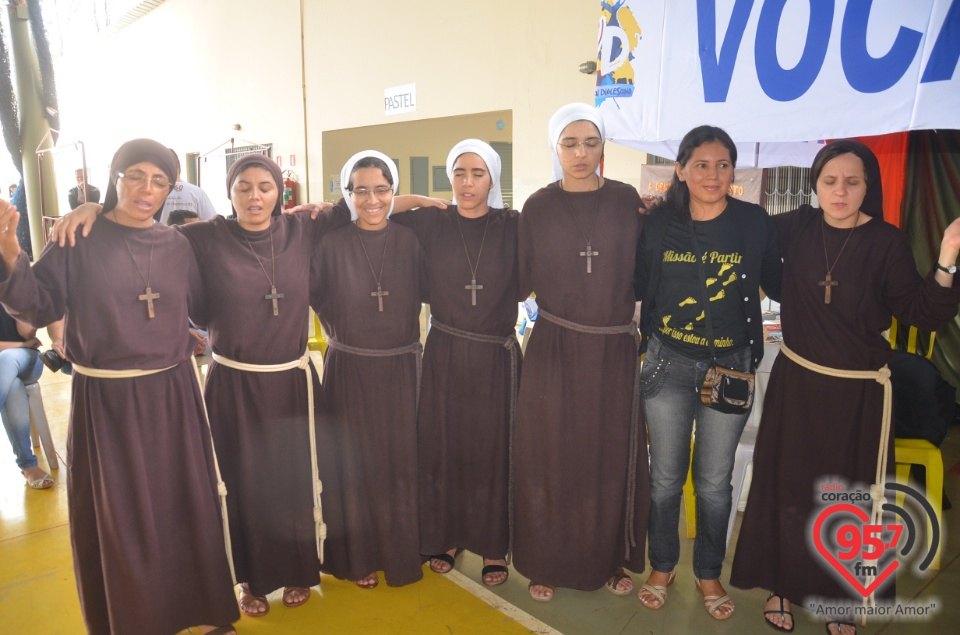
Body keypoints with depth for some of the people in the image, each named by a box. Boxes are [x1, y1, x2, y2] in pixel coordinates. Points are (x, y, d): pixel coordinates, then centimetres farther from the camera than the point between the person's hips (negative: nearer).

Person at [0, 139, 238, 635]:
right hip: (104, 399, -2)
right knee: (116, 514, 10)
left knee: (184, 504, 12)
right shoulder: (78, 240, -4)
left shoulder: (177, 245, 6)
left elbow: (204, 309, 9)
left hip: (172, 395, 3)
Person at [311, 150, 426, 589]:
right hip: (348, 371, -1)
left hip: (400, 370, 2)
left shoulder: (409, 242, -1)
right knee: (354, 464, 9)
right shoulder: (331, 244, -6)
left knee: (400, 463, 11)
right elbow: (311, 296, -2)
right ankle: (359, 556, 28)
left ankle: (401, 553, 30)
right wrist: (341, 332, -2)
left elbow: (425, 293, 6)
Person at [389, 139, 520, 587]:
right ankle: (445, 536, 31)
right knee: (443, 446, 10)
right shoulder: (430, 224, 0)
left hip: (497, 358, 0)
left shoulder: (513, 226, -1)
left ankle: (493, 546, 26)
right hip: (444, 355, 1)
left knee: (493, 449, 8)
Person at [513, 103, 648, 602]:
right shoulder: (538, 207, 1)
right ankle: (546, 562, 26)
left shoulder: (627, 201, 2)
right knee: (550, 457, 7)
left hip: (615, 352, 1)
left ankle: (610, 559, 31)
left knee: (612, 457, 11)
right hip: (554, 350, -1)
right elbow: (521, 283, 0)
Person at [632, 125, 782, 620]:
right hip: (668, 365, 1)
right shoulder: (658, 222, -3)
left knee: (714, 481, 13)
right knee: (666, 476, 13)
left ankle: (709, 572, 35)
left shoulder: (755, 222, -5)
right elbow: (638, 287, 5)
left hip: (730, 368, 0)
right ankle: (662, 565, 35)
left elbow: (777, 286, 4)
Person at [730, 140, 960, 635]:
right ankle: (782, 586, 33)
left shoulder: (886, 242, -9)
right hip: (795, 382, 2)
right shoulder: (796, 228, -4)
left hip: (858, 392, -1)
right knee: (786, 487, 11)